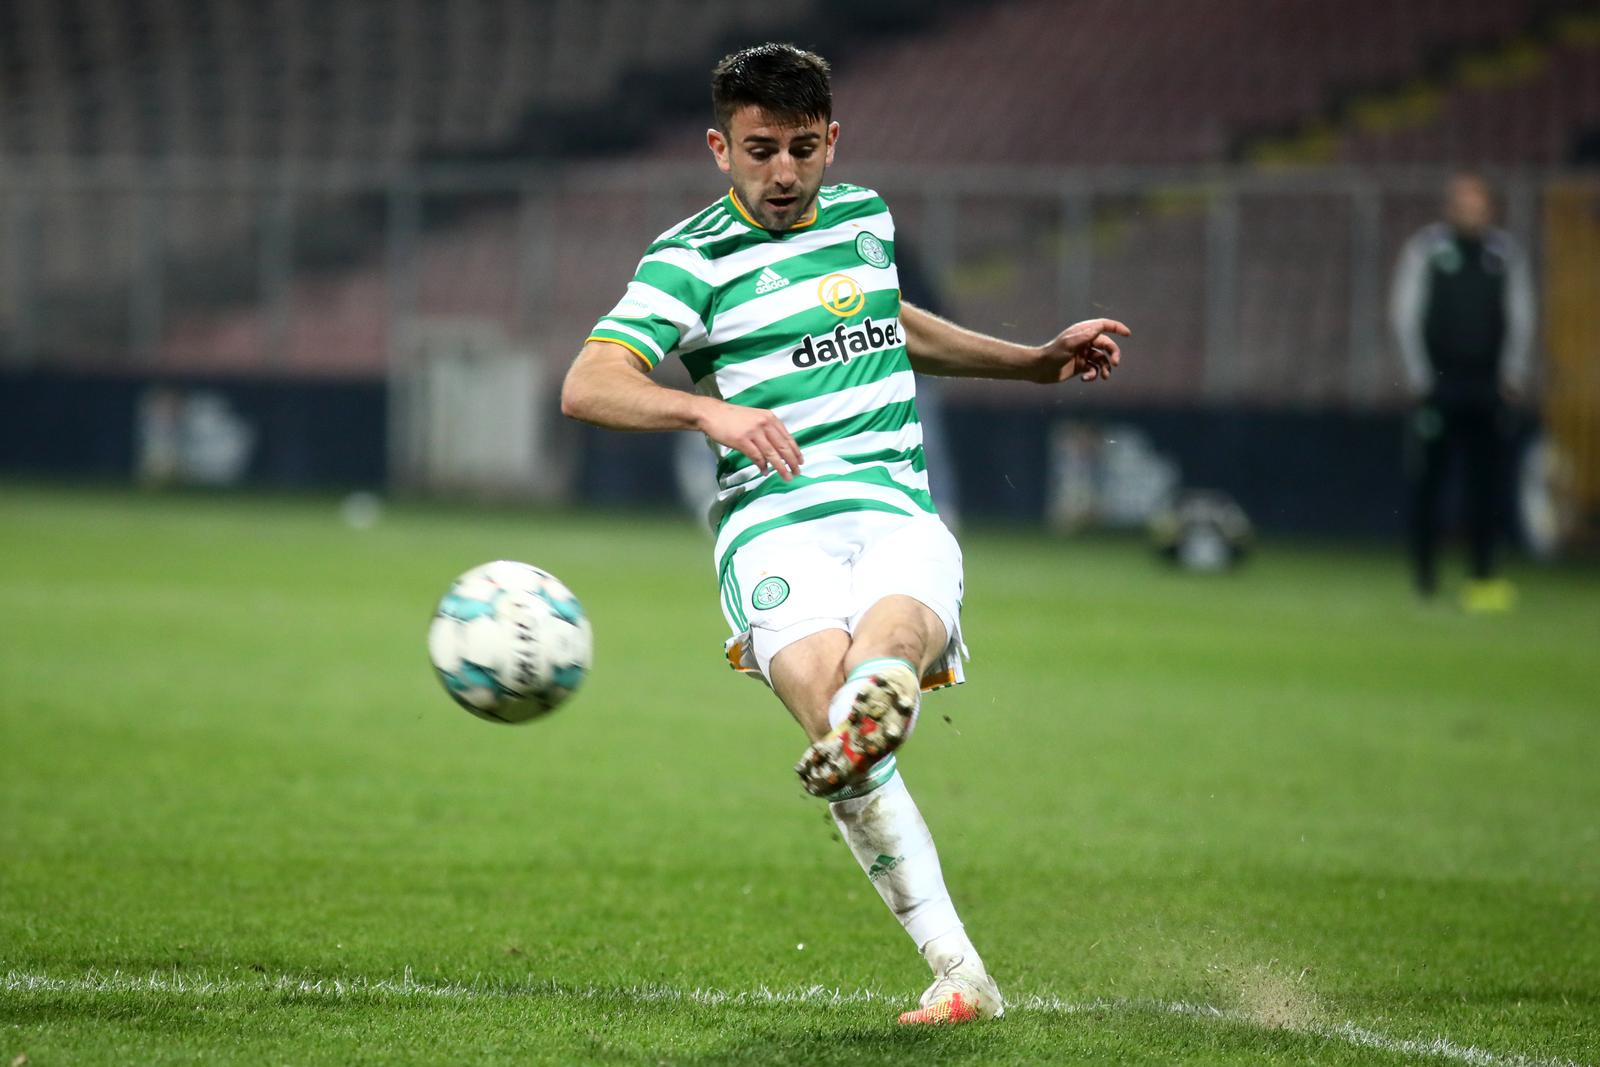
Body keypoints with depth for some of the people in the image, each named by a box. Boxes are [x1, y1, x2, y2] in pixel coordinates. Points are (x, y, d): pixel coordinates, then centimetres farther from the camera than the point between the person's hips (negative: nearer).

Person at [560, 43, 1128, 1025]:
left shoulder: (864, 217, 20)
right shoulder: (692, 259, 2)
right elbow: (588, 387, -11)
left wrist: (1041, 360, 45)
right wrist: (712, 410, -28)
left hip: (898, 513, 5)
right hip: (775, 529, -5)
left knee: (897, 627, -35)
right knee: (841, 727, -31)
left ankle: (874, 693, -69)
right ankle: (959, 974, -37)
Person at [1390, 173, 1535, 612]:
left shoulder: (1506, 252, 8)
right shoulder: (1424, 249, 1)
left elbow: (1521, 316, 13)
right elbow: (1405, 313, 2)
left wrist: (1514, 374, 3)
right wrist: (1419, 375, -4)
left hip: (1486, 386, 2)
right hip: (1437, 383, -2)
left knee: (1487, 479, -3)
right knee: (1428, 477, -2)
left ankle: (1483, 577, -3)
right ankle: (1425, 574, 8)